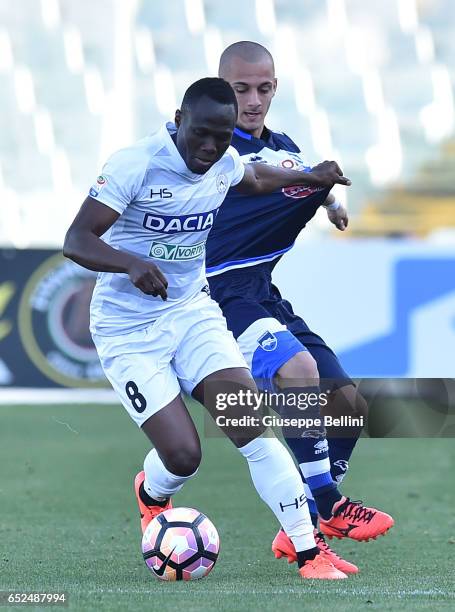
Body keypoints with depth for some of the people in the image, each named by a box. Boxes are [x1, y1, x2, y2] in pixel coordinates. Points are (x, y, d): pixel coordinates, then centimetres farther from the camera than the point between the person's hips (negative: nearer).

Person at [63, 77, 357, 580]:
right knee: (183, 455, -14)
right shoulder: (136, 164, -21)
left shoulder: (224, 162, 0)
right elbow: (75, 241, -27)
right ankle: (151, 495, 25)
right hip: (128, 330, -5)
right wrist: (132, 264, -44)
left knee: (253, 425, -15)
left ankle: (308, 553, -10)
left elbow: (254, 179, 27)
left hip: (192, 310, 5)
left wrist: (309, 177, 13)